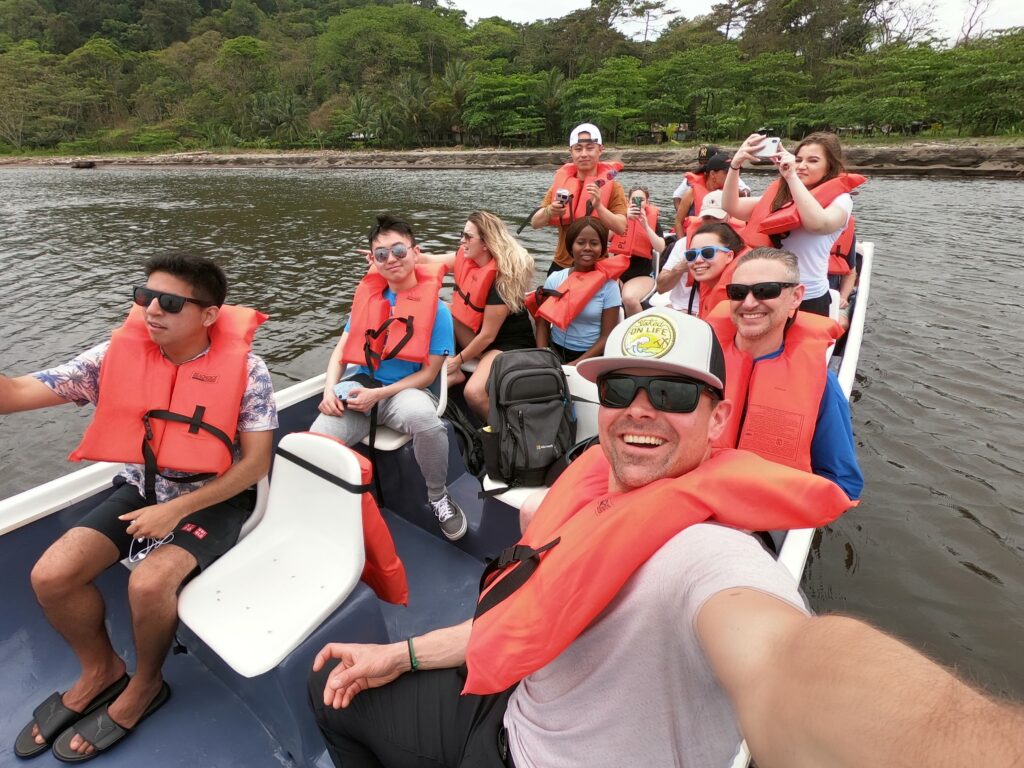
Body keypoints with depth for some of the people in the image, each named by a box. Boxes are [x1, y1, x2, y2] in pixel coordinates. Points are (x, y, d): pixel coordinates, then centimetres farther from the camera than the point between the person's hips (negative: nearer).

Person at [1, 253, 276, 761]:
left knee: (148, 583, -25)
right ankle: (101, 670, 22)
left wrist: (176, 509, -21)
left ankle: (143, 687, 9)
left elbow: (256, 462, -17)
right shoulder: (119, 354, -8)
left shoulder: (244, 369, -19)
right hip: (141, 488, 5)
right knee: (51, 575, -9)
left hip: (213, 497, -5)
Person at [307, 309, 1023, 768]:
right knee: (337, 690, 18)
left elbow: (783, 660, -57)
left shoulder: (707, 554, -33)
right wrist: (405, 654, 5)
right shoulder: (593, 488, -7)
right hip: (510, 710, 7)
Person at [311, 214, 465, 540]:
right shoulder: (368, 297, 10)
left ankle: (438, 498, -10)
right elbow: (341, 349, 12)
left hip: (404, 389, -3)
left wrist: (378, 394, -17)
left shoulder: (435, 309, -5)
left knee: (423, 416, -39)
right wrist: (329, 390, -7)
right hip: (358, 384, 4)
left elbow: (428, 373, -8)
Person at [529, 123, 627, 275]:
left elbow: (621, 228, -15)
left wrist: (598, 206, -29)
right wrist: (549, 211, -23)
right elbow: (535, 223, -2)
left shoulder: (612, 186, -3)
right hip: (561, 265, 3)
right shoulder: (561, 182, 4)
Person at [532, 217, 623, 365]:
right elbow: (542, 324, 2)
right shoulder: (554, 279, 1)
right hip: (555, 350, 2)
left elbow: (607, 336, -7)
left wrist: (577, 364, -16)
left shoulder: (608, 285, -5)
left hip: (590, 356, -2)